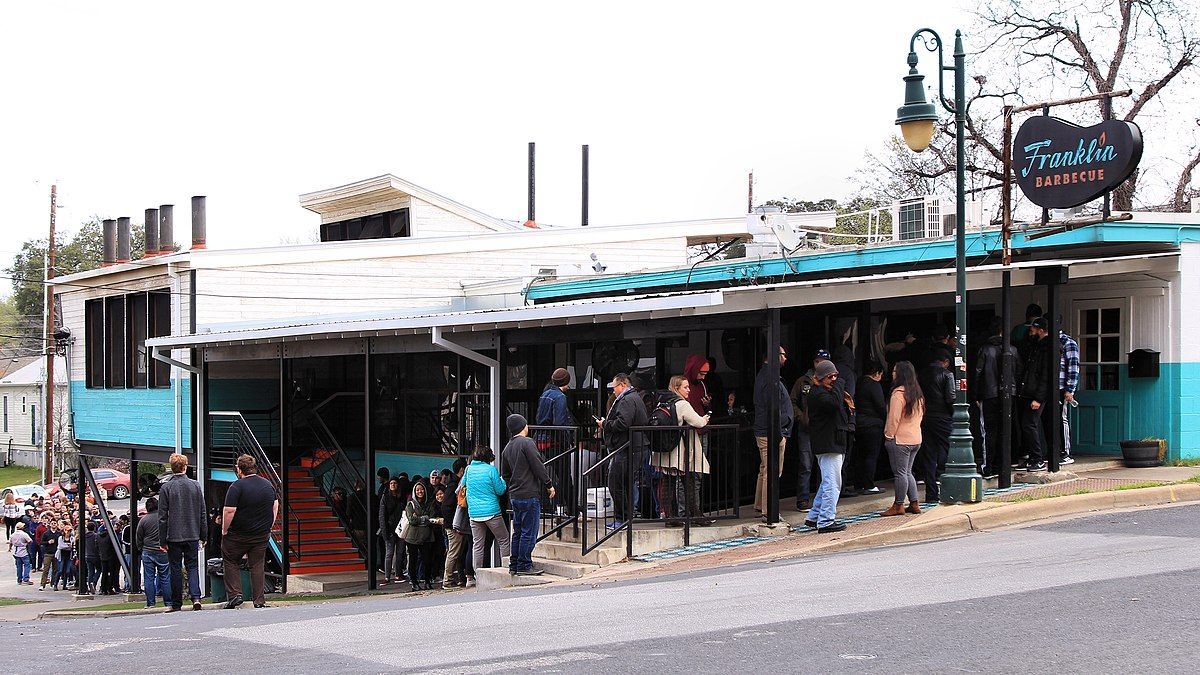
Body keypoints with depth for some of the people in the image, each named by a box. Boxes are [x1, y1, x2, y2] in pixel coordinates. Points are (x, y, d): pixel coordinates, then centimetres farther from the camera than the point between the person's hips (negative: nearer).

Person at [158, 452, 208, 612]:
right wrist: (203, 536, 12)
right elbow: (202, 514, 4)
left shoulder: (166, 488, -7)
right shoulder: (195, 486, 0)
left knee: (176, 569, 7)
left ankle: (176, 604, 11)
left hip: (174, 536, -2)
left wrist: (162, 541, -1)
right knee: (192, 567, 9)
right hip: (192, 535, 2)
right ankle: (196, 597, -9)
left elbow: (162, 517, -6)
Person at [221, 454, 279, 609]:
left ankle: (235, 594, 1)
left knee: (231, 562, 11)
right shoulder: (268, 484, 6)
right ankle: (259, 600, 6)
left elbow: (229, 511, -20)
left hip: (238, 534, -5)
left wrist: (224, 530, -8)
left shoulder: (237, 486, -15)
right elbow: (275, 507, 14)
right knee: (257, 566, 8)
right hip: (262, 535, 5)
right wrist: (268, 527, 18)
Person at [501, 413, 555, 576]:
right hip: (530, 494, -8)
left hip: (515, 496, 8)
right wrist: (549, 485, -6)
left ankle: (514, 565, 16)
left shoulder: (507, 449, 14)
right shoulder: (527, 442, -11)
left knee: (518, 531, 14)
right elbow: (538, 466, -13)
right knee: (529, 532, -4)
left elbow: (505, 475, 19)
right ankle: (524, 566, -4)